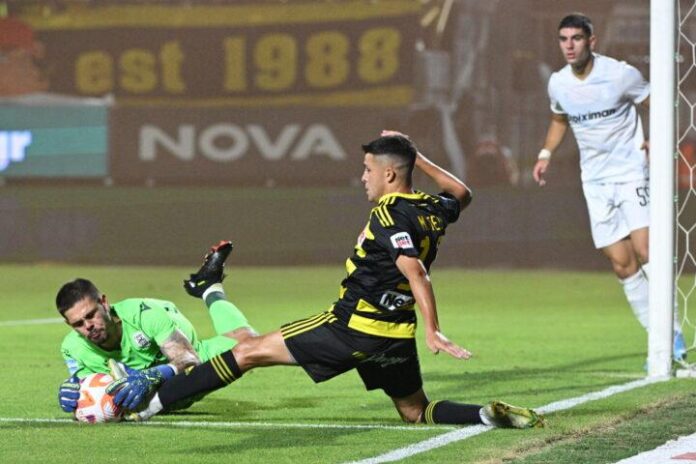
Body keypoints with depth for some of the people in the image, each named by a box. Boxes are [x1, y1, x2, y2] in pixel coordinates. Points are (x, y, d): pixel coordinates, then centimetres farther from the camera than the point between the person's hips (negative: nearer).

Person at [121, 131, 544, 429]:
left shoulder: (388, 215, -16)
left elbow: (415, 271, -29)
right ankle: (491, 415, -10)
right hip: (397, 336, 7)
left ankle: (152, 400, 0)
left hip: (352, 327, -7)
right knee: (417, 412, 18)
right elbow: (462, 195, 32)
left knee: (251, 351, -1)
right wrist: (418, 158, 26)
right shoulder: (434, 210, 7)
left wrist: (433, 332, -37)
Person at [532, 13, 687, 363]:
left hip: (632, 172, -4)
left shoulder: (621, 75, -11)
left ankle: (671, 333, -9)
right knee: (621, 264, -1)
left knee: (645, 252, -18)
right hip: (595, 181, 4)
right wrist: (546, 154, 10)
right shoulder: (558, 84, 3)